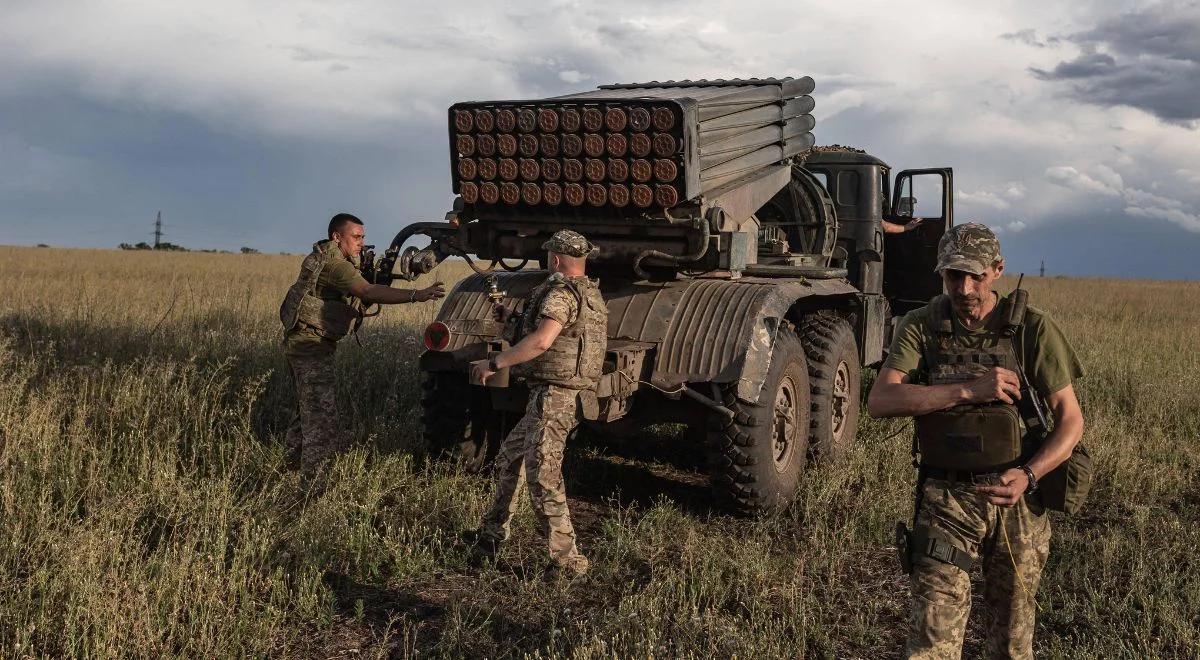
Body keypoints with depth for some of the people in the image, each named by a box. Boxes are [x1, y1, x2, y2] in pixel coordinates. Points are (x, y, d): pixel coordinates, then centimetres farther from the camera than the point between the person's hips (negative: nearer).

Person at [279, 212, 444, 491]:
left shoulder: (325, 259, 13)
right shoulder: (332, 263, -20)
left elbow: (360, 296, 13)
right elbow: (368, 292, -34)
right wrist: (416, 295, -39)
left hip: (304, 342, 11)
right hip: (310, 343, -11)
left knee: (309, 405, 25)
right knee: (321, 411, -9)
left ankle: (294, 458, 41)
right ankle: (312, 482, -6)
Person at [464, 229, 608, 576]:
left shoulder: (561, 293, -15)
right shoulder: (591, 294, 16)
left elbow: (541, 341, -30)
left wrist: (493, 363, -22)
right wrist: (514, 319, 33)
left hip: (553, 396, -10)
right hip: (569, 397, 11)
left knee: (543, 478, -7)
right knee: (509, 456, 21)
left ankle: (568, 560, -2)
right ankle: (492, 534, 31)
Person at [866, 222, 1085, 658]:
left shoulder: (1032, 329, -5)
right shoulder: (921, 327, -4)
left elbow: (1071, 420, -5)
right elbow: (880, 401, -17)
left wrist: (1028, 475, -22)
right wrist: (969, 389, -25)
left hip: (1014, 498, 1)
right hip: (945, 499, -1)